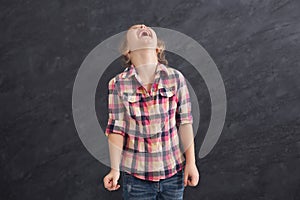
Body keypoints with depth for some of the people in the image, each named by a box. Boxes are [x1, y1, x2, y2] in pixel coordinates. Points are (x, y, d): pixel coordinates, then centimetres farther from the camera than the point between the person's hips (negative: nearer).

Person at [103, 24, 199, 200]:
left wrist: (191, 162, -1)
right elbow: (116, 128, -5)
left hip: (173, 171, 2)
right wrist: (115, 169, -8)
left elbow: (185, 122, -1)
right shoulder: (118, 84, -6)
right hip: (136, 173, -1)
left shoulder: (176, 78, -3)